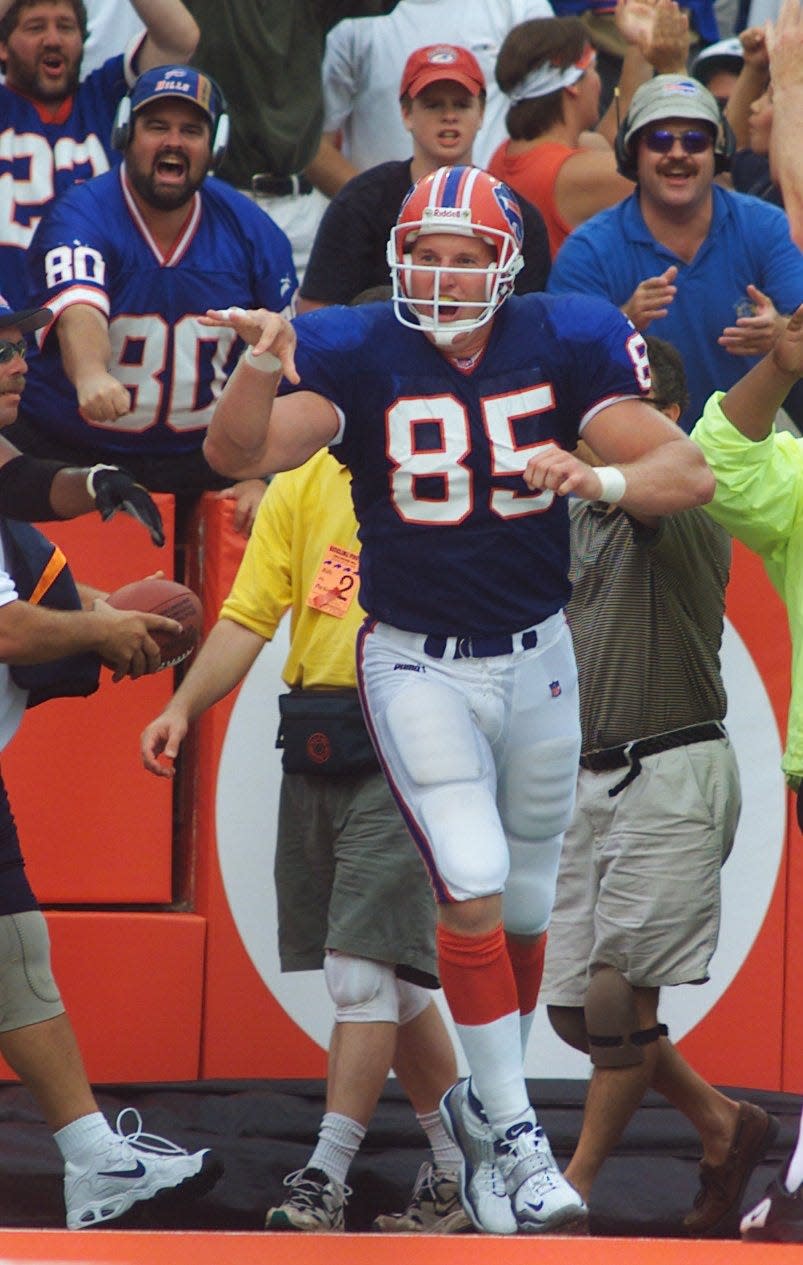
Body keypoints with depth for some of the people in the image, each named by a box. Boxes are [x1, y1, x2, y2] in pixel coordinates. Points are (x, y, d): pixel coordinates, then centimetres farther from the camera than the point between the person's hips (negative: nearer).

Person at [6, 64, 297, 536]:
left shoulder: (252, 231, 2)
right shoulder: (80, 217, -10)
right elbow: (79, 311, -31)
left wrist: (261, 478, -1)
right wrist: (91, 376, -53)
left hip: (196, 459, 3)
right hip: (68, 455, -3)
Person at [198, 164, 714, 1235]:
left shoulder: (561, 348, -7)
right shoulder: (360, 355, -11)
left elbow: (690, 473, -12)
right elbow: (240, 455, -23)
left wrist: (597, 479, -32)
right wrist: (261, 367, -44)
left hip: (536, 661, 3)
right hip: (418, 665, -3)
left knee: (524, 906, 11)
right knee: (474, 890, -17)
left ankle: (480, 1102, 31)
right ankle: (515, 1139, -11)